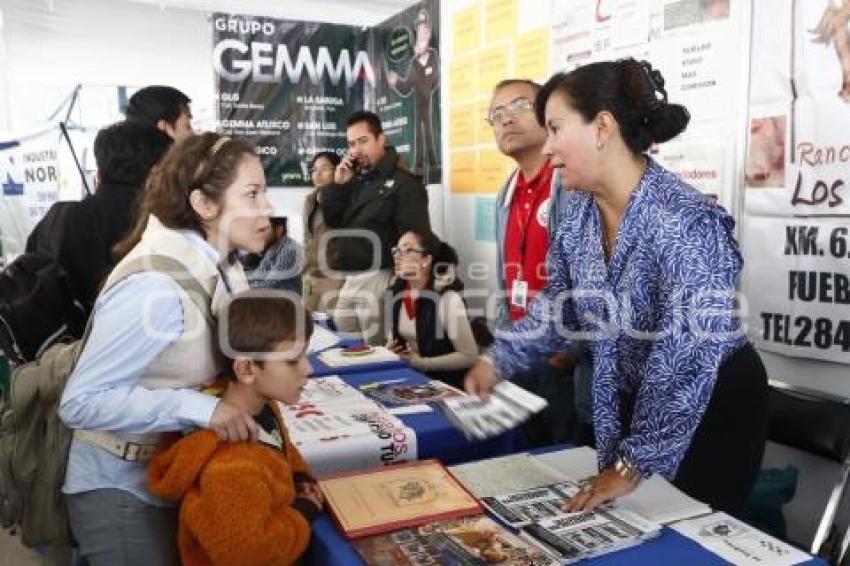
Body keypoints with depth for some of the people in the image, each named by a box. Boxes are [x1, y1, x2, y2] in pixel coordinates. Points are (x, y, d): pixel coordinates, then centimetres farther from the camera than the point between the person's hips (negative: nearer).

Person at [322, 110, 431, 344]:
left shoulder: (403, 183, -8)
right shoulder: (355, 181, 16)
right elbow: (330, 219, 13)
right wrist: (339, 184, 0)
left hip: (377, 278, -7)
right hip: (346, 279, 8)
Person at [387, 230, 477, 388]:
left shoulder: (447, 298, -18)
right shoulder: (397, 294, 1)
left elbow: (470, 356, -16)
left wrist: (421, 362, -18)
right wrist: (392, 348, -2)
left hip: (445, 383, -5)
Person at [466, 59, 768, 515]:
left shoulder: (686, 224, -30)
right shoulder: (578, 211, -6)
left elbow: (686, 363, -30)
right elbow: (561, 304, 7)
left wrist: (634, 464, -27)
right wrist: (498, 361, -3)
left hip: (712, 405, -6)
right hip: (629, 401, 7)